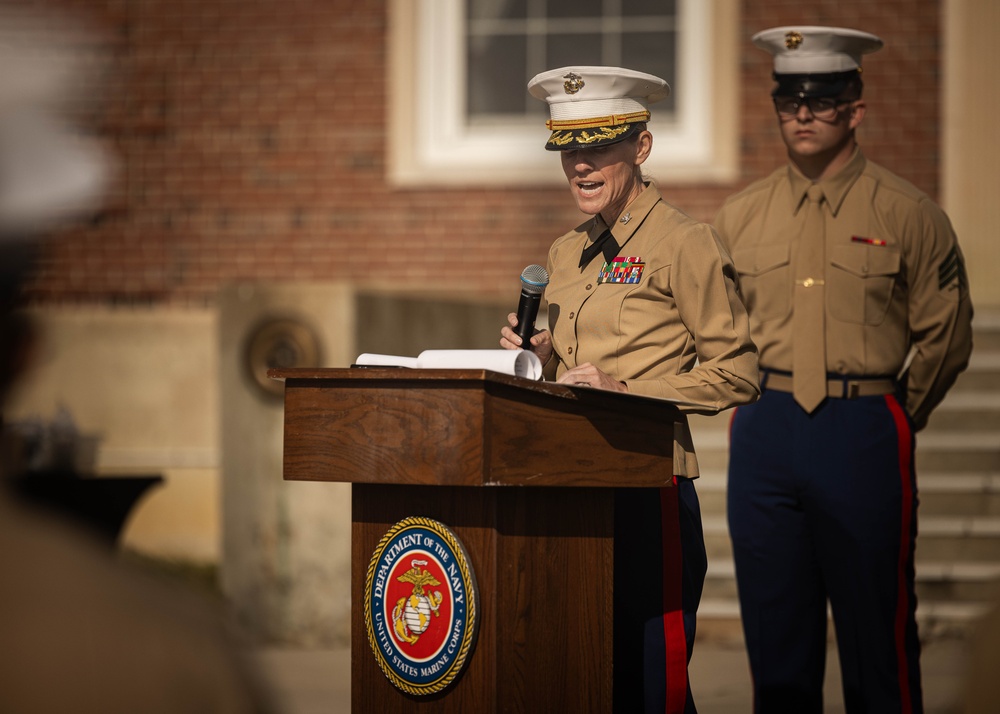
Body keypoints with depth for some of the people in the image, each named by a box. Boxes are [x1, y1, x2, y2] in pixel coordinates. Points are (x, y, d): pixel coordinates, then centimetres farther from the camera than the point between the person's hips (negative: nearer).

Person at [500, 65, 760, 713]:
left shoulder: (685, 245, -6)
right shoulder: (568, 253, 17)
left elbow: (736, 373, -8)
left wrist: (624, 391, -16)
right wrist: (541, 354, 5)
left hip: (650, 488, -7)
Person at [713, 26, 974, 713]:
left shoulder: (909, 214, -1)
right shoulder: (740, 217, 8)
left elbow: (945, 338, 3)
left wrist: (891, 419, 6)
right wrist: (751, 410, 11)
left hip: (865, 436, -3)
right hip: (764, 435, 3)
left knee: (878, 629, 1)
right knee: (775, 634, 8)